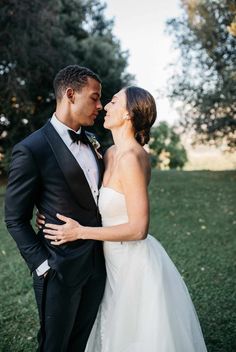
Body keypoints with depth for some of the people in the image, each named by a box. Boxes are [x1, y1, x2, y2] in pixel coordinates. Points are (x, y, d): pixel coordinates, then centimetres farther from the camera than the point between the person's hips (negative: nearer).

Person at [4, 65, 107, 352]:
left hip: (98, 262, 6)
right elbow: (16, 220, -11)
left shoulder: (91, 141, 6)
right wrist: (43, 267, -14)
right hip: (61, 269, -6)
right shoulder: (31, 150, -16)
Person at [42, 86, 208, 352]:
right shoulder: (111, 153, 3)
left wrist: (80, 232, -19)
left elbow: (138, 228, -25)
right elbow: (99, 202, 15)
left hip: (136, 264, -8)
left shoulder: (131, 158, -24)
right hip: (118, 262, 9)